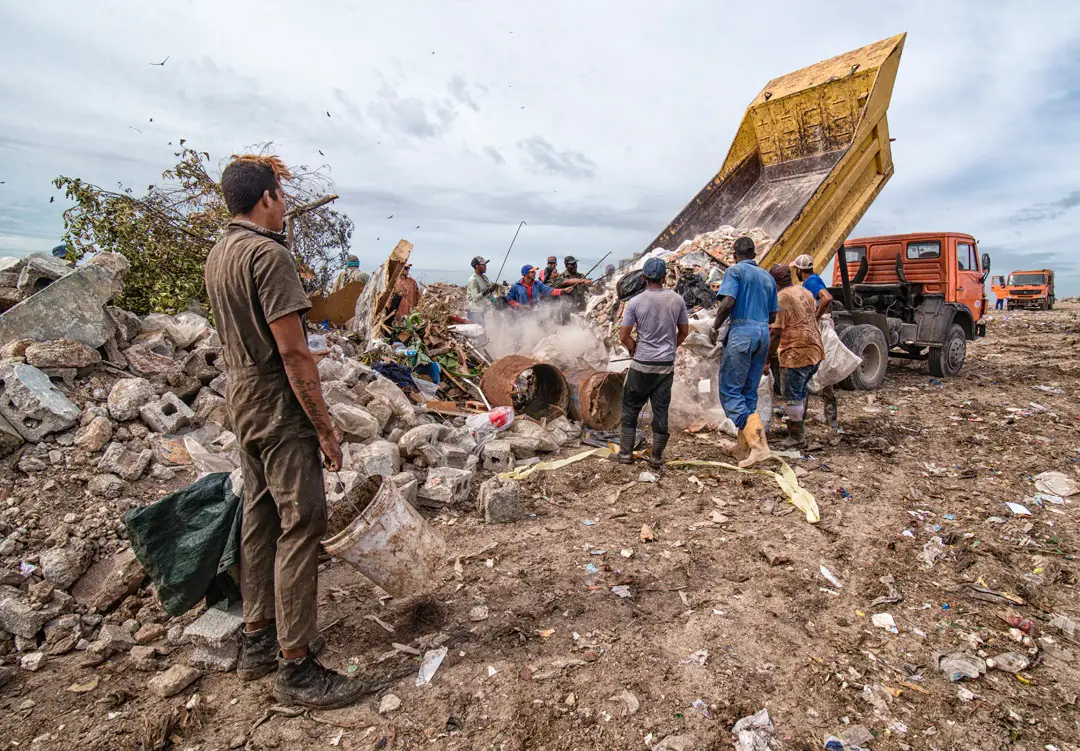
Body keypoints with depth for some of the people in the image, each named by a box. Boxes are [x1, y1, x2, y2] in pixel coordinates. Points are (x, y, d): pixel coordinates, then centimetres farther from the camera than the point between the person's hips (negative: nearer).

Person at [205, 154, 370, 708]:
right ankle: (295, 668, 6)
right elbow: (293, 353, -22)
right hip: (280, 405, -10)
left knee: (259, 517, 16)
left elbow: (238, 335, 16)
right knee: (301, 524, -4)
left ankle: (257, 640, 29)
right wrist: (325, 429, -18)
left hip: (240, 398, 10)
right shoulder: (269, 254, -18)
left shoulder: (217, 254, 12)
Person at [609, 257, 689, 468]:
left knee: (631, 407, 11)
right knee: (661, 410, 9)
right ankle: (657, 456, 16)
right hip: (667, 364, 3)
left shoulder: (635, 302, -9)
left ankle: (626, 452, 15)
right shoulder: (677, 299, 0)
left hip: (642, 364, -2)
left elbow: (624, 336, -7)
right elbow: (684, 331, 9)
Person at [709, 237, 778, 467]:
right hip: (763, 333, 7)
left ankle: (758, 444, -18)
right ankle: (744, 448, 18)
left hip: (742, 332, -7)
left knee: (730, 391, -5)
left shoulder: (735, 271, -1)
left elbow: (727, 302, -17)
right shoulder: (768, 277, 19)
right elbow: (773, 315, 20)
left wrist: (715, 327, -3)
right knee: (749, 392, 12)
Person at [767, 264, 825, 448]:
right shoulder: (806, 292, 11)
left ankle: (796, 437, 12)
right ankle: (800, 426, 37)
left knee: (792, 396, 3)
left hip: (795, 355, -9)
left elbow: (775, 334, -19)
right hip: (815, 351, 9)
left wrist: (767, 360, -15)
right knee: (800, 391, 24)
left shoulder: (779, 300, -15)